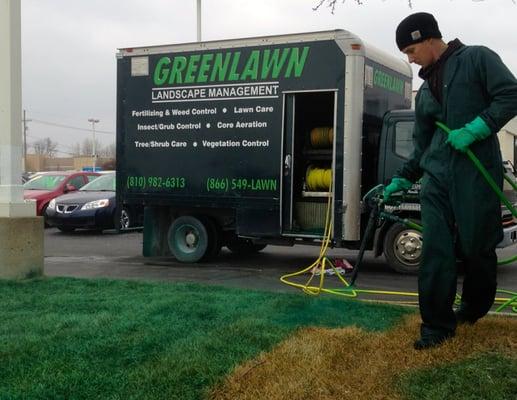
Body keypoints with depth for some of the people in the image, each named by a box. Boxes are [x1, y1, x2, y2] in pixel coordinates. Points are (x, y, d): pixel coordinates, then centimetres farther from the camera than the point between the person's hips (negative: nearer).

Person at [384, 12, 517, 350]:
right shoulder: (425, 91, 21)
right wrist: (402, 180, 21)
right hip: (437, 177, 5)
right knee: (436, 251, -3)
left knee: (477, 246, 5)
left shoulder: (477, 58, 3)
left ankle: (475, 308, 29)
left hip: (476, 173, -5)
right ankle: (437, 325, 4)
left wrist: (475, 129, -17)